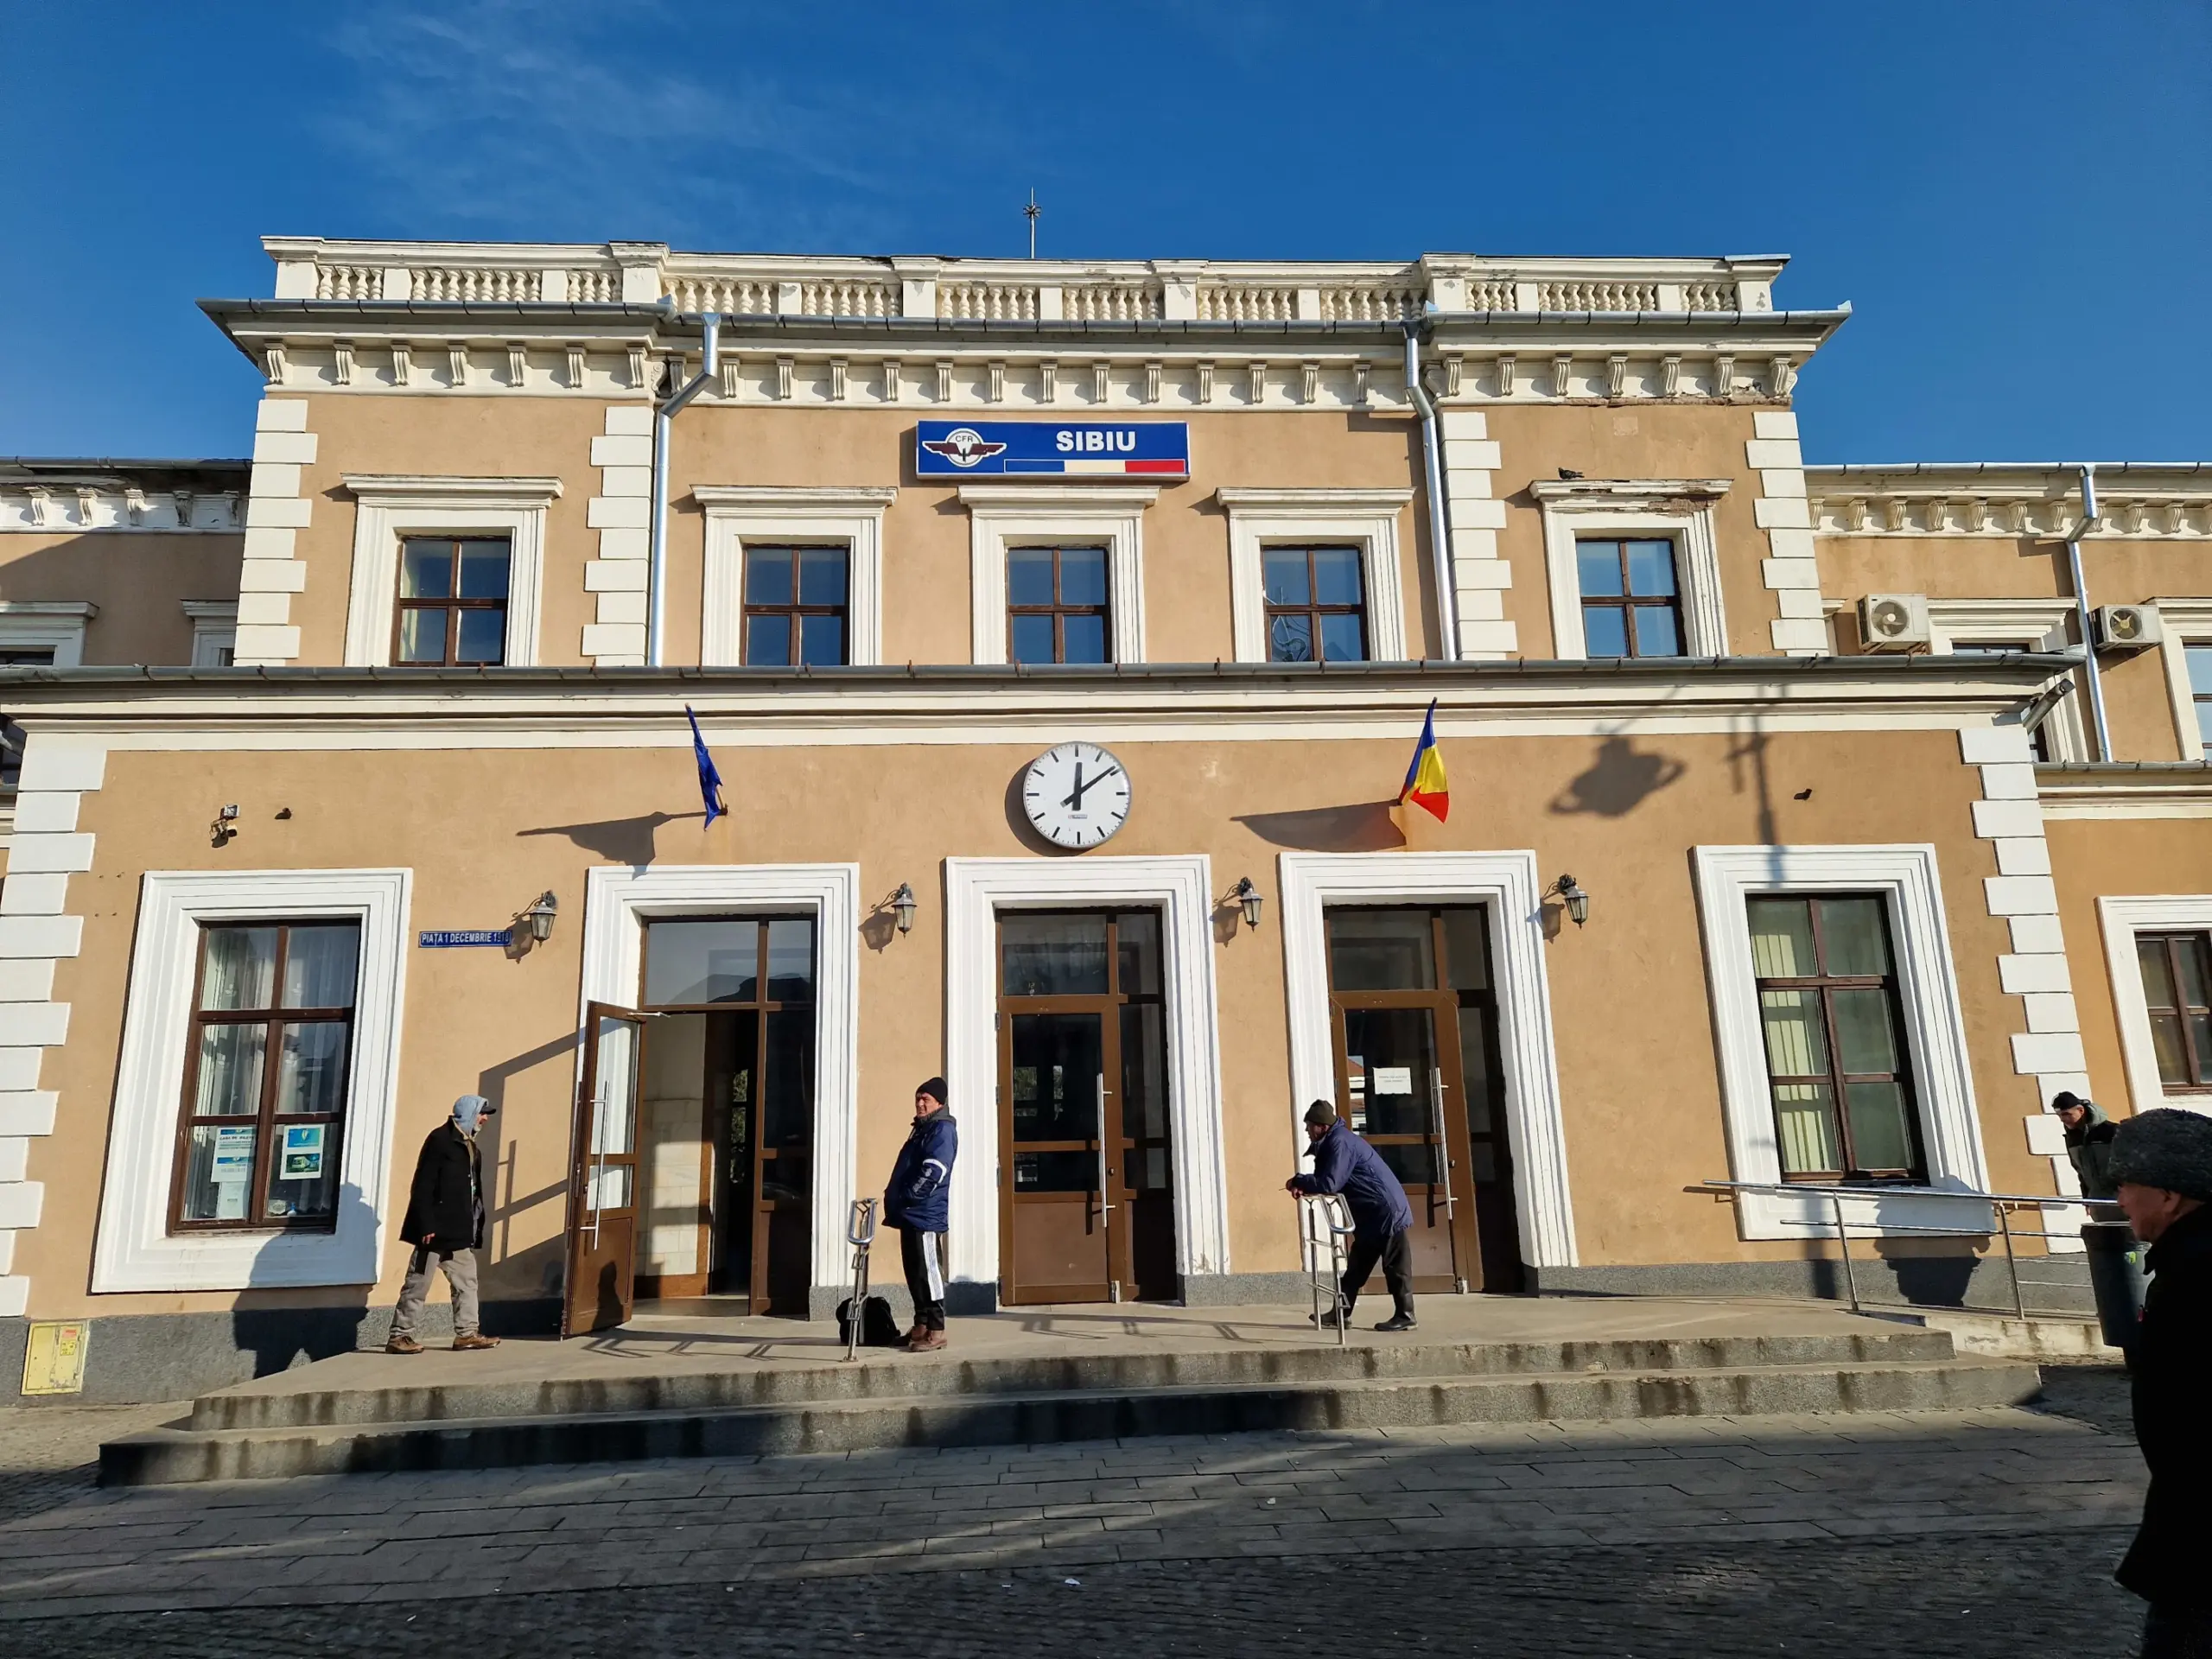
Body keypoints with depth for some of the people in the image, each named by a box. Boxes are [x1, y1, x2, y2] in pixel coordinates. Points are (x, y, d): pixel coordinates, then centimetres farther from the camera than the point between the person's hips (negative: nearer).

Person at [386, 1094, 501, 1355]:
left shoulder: (470, 1146, 16)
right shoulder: (440, 1139, -10)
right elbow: (423, 1186, -16)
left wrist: (476, 1227, 11)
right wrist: (426, 1225, -21)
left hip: (460, 1232, 9)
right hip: (436, 1229, -9)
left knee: (467, 1282, 9)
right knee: (418, 1284, -1)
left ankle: (466, 1333, 13)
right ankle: (399, 1336, 8)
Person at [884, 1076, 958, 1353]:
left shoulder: (942, 1129, -9)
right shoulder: (922, 1128, 21)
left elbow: (933, 1171, -19)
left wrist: (908, 1197, -17)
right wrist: (895, 1199, 14)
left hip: (925, 1214, -10)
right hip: (911, 1214, 10)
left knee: (928, 1271, -8)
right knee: (914, 1271, 13)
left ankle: (936, 1331, -4)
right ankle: (921, 1326, 20)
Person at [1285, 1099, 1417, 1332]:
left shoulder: (1340, 1142, -20)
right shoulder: (1333, 1141, 12)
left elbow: (1330, 1184, -28)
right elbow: (1329, 1180, 13)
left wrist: (1298, 1181, -15)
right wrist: (1304, 1185, -7)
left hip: (1389, 1212, -11)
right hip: (1372, 1214, 11)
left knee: (1395, 1268, -2)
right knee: (1357, 1265, 12)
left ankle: (1405, 1316, 6)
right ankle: (1342, 1312, 17)